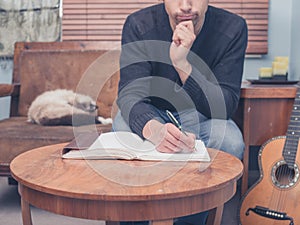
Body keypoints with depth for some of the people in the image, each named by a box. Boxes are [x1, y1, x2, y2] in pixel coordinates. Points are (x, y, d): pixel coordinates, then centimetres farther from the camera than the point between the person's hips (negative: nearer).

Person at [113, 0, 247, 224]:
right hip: (151, 114, 0)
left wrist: (182, 64, -39)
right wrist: (154, 129, -53)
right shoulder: (139, 25, -19)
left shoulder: (232, 28, -18)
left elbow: (226, 106, -24)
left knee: (231, 141, -30)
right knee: (124, 127, -33)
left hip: (199, 117, 1)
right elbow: (130, 93, -30)